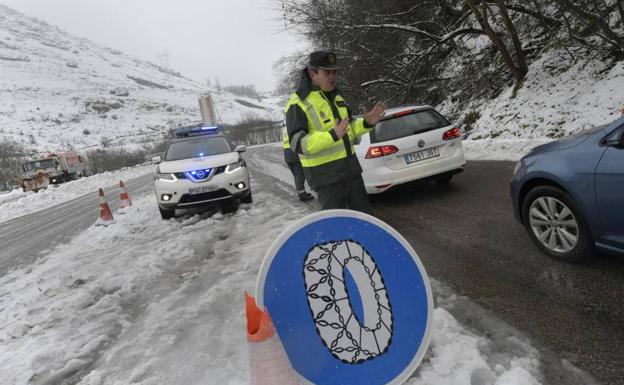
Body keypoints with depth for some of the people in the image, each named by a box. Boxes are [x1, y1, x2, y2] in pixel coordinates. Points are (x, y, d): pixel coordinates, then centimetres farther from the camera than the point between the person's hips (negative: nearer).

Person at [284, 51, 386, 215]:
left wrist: (366, 123, -1)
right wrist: (332, 136, -34)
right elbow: (298, 143, -22)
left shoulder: (335, 96, 12)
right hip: (325, 174, -8)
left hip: (351, 167, 8)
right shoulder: (298, 104, -14)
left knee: (365, 214, 18)